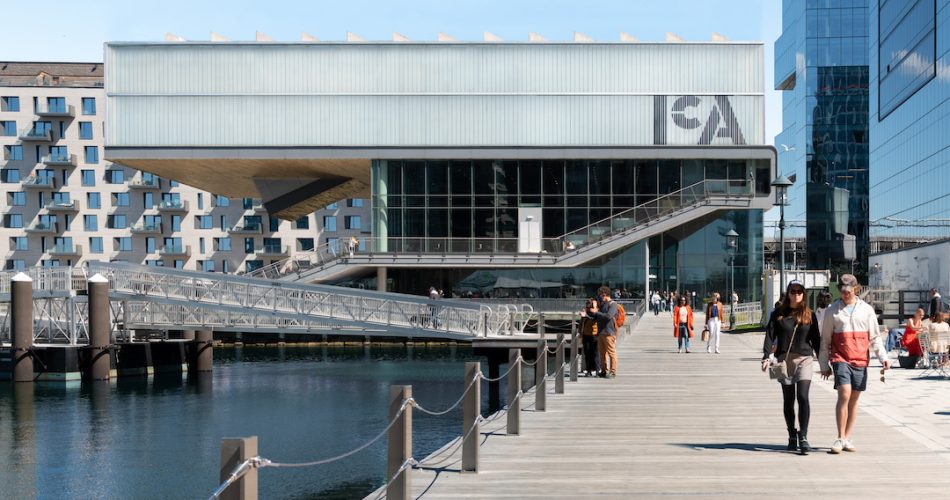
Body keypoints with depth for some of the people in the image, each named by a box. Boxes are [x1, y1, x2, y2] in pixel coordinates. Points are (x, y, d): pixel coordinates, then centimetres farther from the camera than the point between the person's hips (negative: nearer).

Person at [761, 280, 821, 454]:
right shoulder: (778, 314, 6)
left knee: (803, 397, -15)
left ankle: (803, 437, -15)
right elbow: (770, 335, 1)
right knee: (788, 400, 7)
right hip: (784, 360, 1)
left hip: (805, 359, -1)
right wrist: (766, 357, -11)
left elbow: (816, 339, 11)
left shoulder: (810, 315, 8)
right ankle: (792, 436, 19)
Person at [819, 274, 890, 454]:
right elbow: (825, 339, 9)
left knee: (854, 400, 7)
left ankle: (847, 438, 16)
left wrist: (883, 356, -2)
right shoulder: (832, 310, 4)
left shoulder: (866, 309, 8)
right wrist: (824, 365, 8)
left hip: (860, 360, 3)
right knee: (844, 395, -16)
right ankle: (840, 438, -11)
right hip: (840, 359, -3)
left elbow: (874, 337, 11)